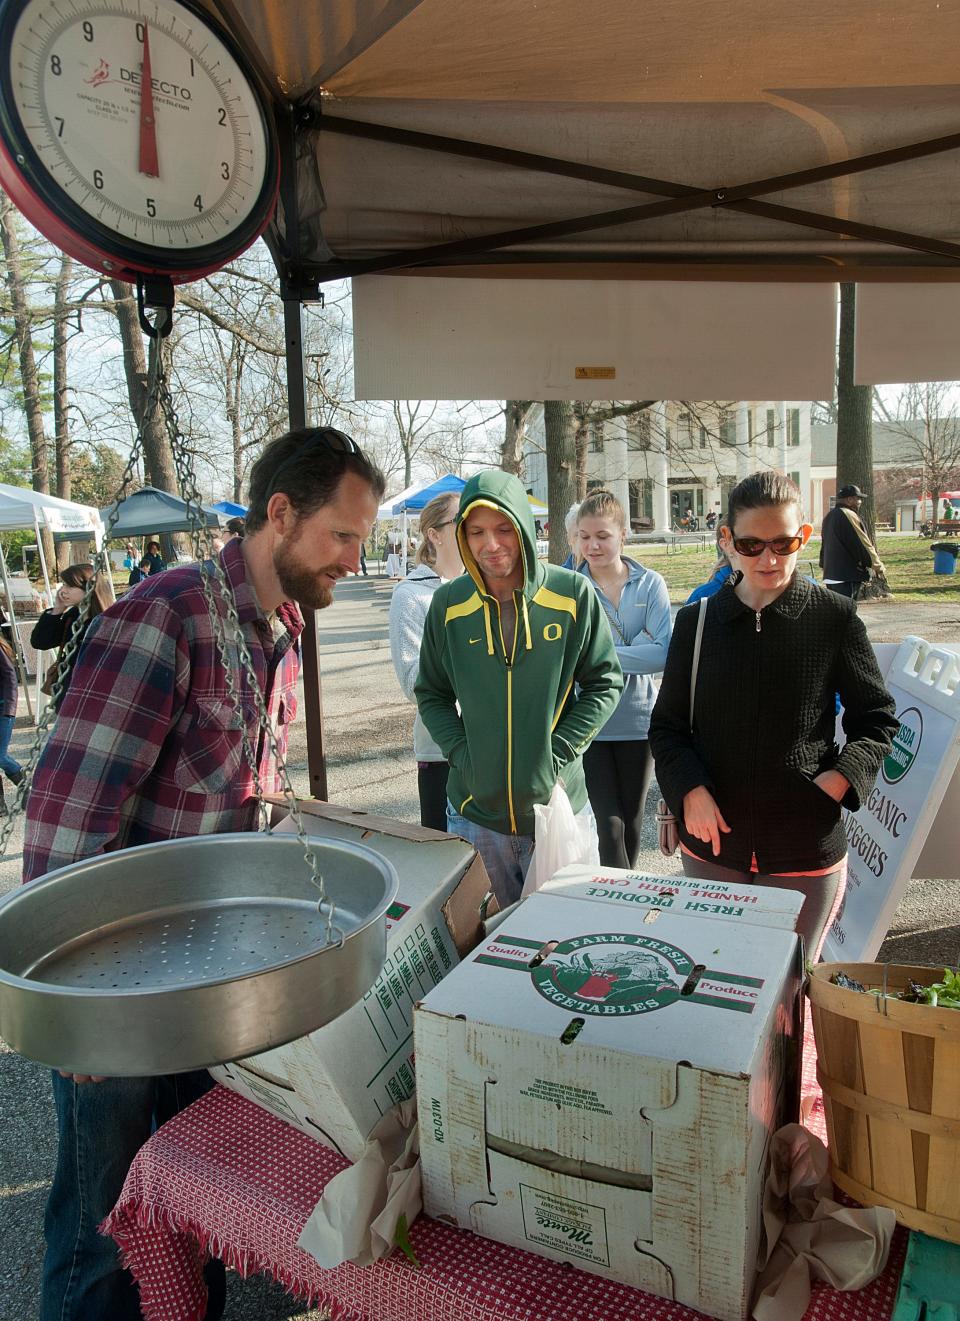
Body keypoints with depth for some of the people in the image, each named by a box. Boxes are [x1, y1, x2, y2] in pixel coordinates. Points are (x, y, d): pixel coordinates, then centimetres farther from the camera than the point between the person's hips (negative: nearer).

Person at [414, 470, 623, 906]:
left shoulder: (572, 593, -7)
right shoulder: (449, 603, -2)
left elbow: (605, 682, -1)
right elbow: (431, 694, 7)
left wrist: (557, 753, -9)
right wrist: (463, 755, -7)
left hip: (556, 804, -1)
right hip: (473, 810, 1)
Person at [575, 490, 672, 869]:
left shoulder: (650, 584, -3)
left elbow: (663, 653, -14)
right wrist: (636, 648, -22)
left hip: (637, 719, 2)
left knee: (631, 820, 17)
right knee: (610, 823, -4)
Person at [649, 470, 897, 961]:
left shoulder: (835, 618, -6)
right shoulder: (697, 621, 0)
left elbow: (877, 718, 3)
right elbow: (666, 725, 4)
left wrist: (839, 780, -14)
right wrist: (690, 790, -12)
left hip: (806, 853, -2)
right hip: (712, 847, 2)